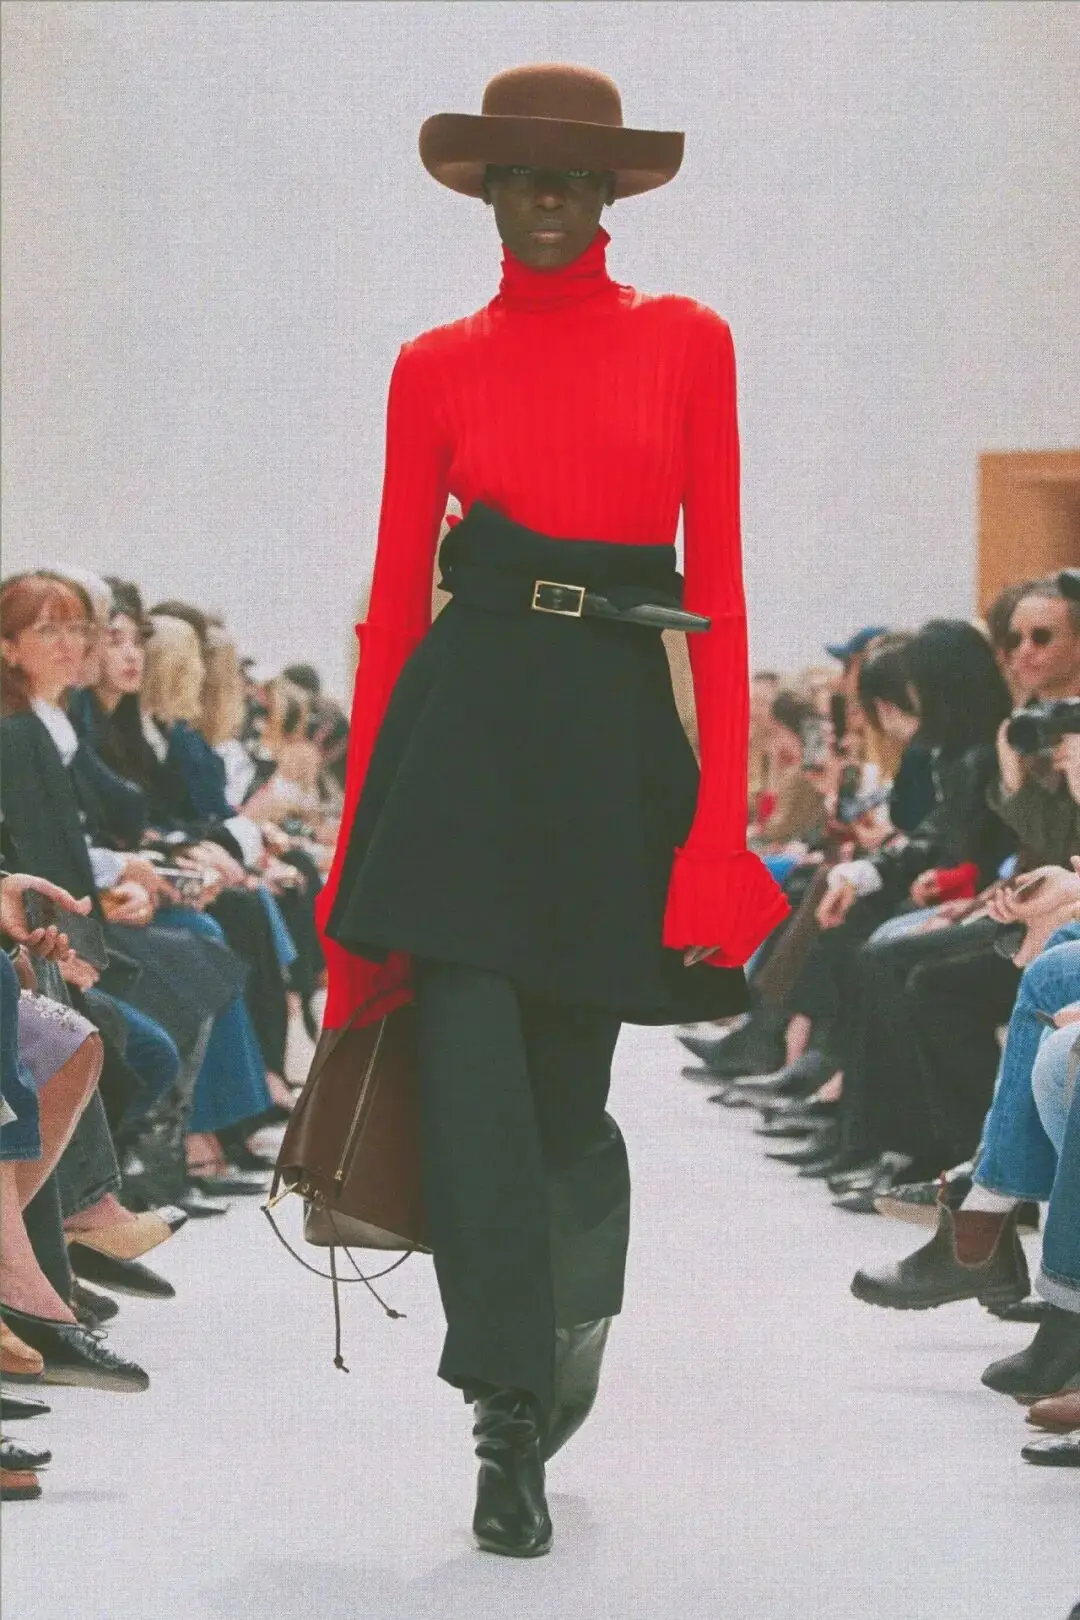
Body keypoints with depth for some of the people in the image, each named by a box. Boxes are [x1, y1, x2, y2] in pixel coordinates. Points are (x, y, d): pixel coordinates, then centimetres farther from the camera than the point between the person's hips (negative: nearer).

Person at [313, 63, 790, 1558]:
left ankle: (578, 1312, 38)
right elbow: (394, 598, 6)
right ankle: (513, 1431, -2)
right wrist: (360, 825, 2)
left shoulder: (686, 344, 7)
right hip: (469, 717, 0)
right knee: (471, 1066, -9)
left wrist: (723, 811, -6)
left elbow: (719, 581, 3)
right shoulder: (440, 366, 8)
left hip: (618, 729, 0)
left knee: (565, 1083, 7)